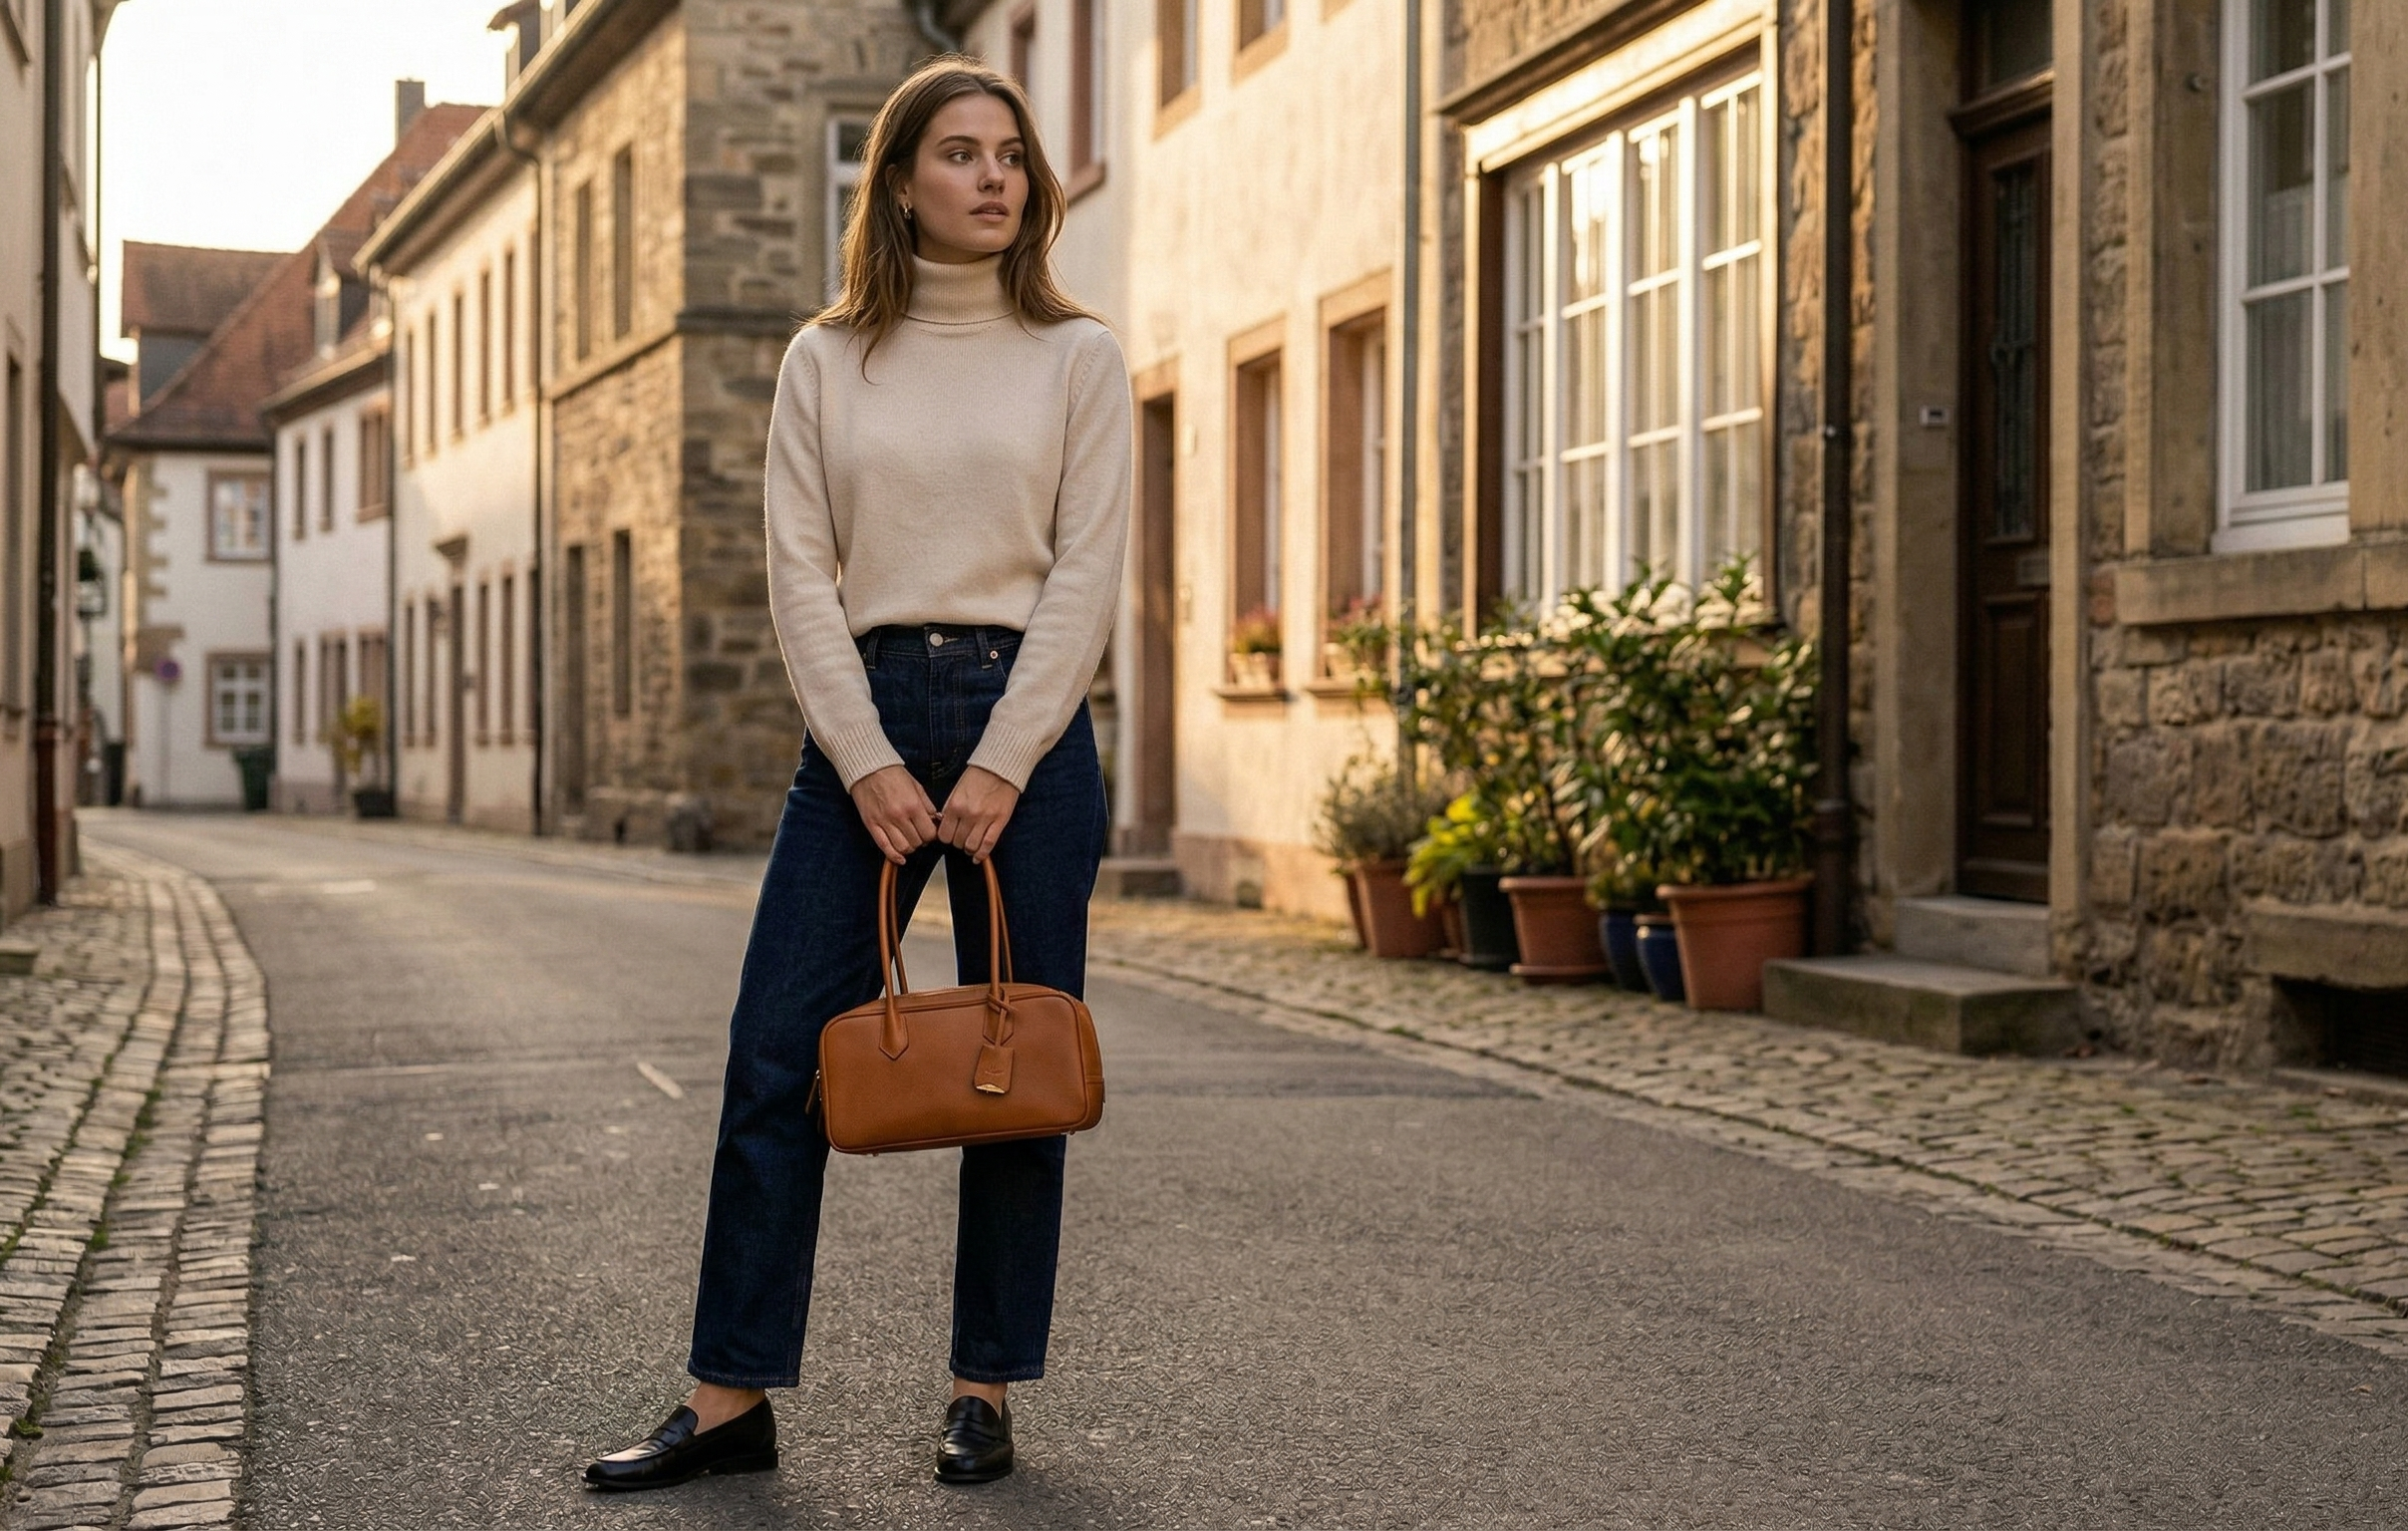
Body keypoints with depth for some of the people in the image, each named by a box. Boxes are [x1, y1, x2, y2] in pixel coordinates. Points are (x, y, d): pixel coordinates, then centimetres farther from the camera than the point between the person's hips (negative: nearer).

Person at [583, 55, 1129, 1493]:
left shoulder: (1077, 356, 4)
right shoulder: (827, 361, 7)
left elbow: (1088, 574, -3)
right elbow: (802, 574, 2)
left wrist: (998, 767, -11)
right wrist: (870, 765, -9)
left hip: (1028, 720, -1)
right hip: (861, 720, 1)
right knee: (778, 1054, -1)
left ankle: (988, 1395, 15)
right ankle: (732, 1397, 7)